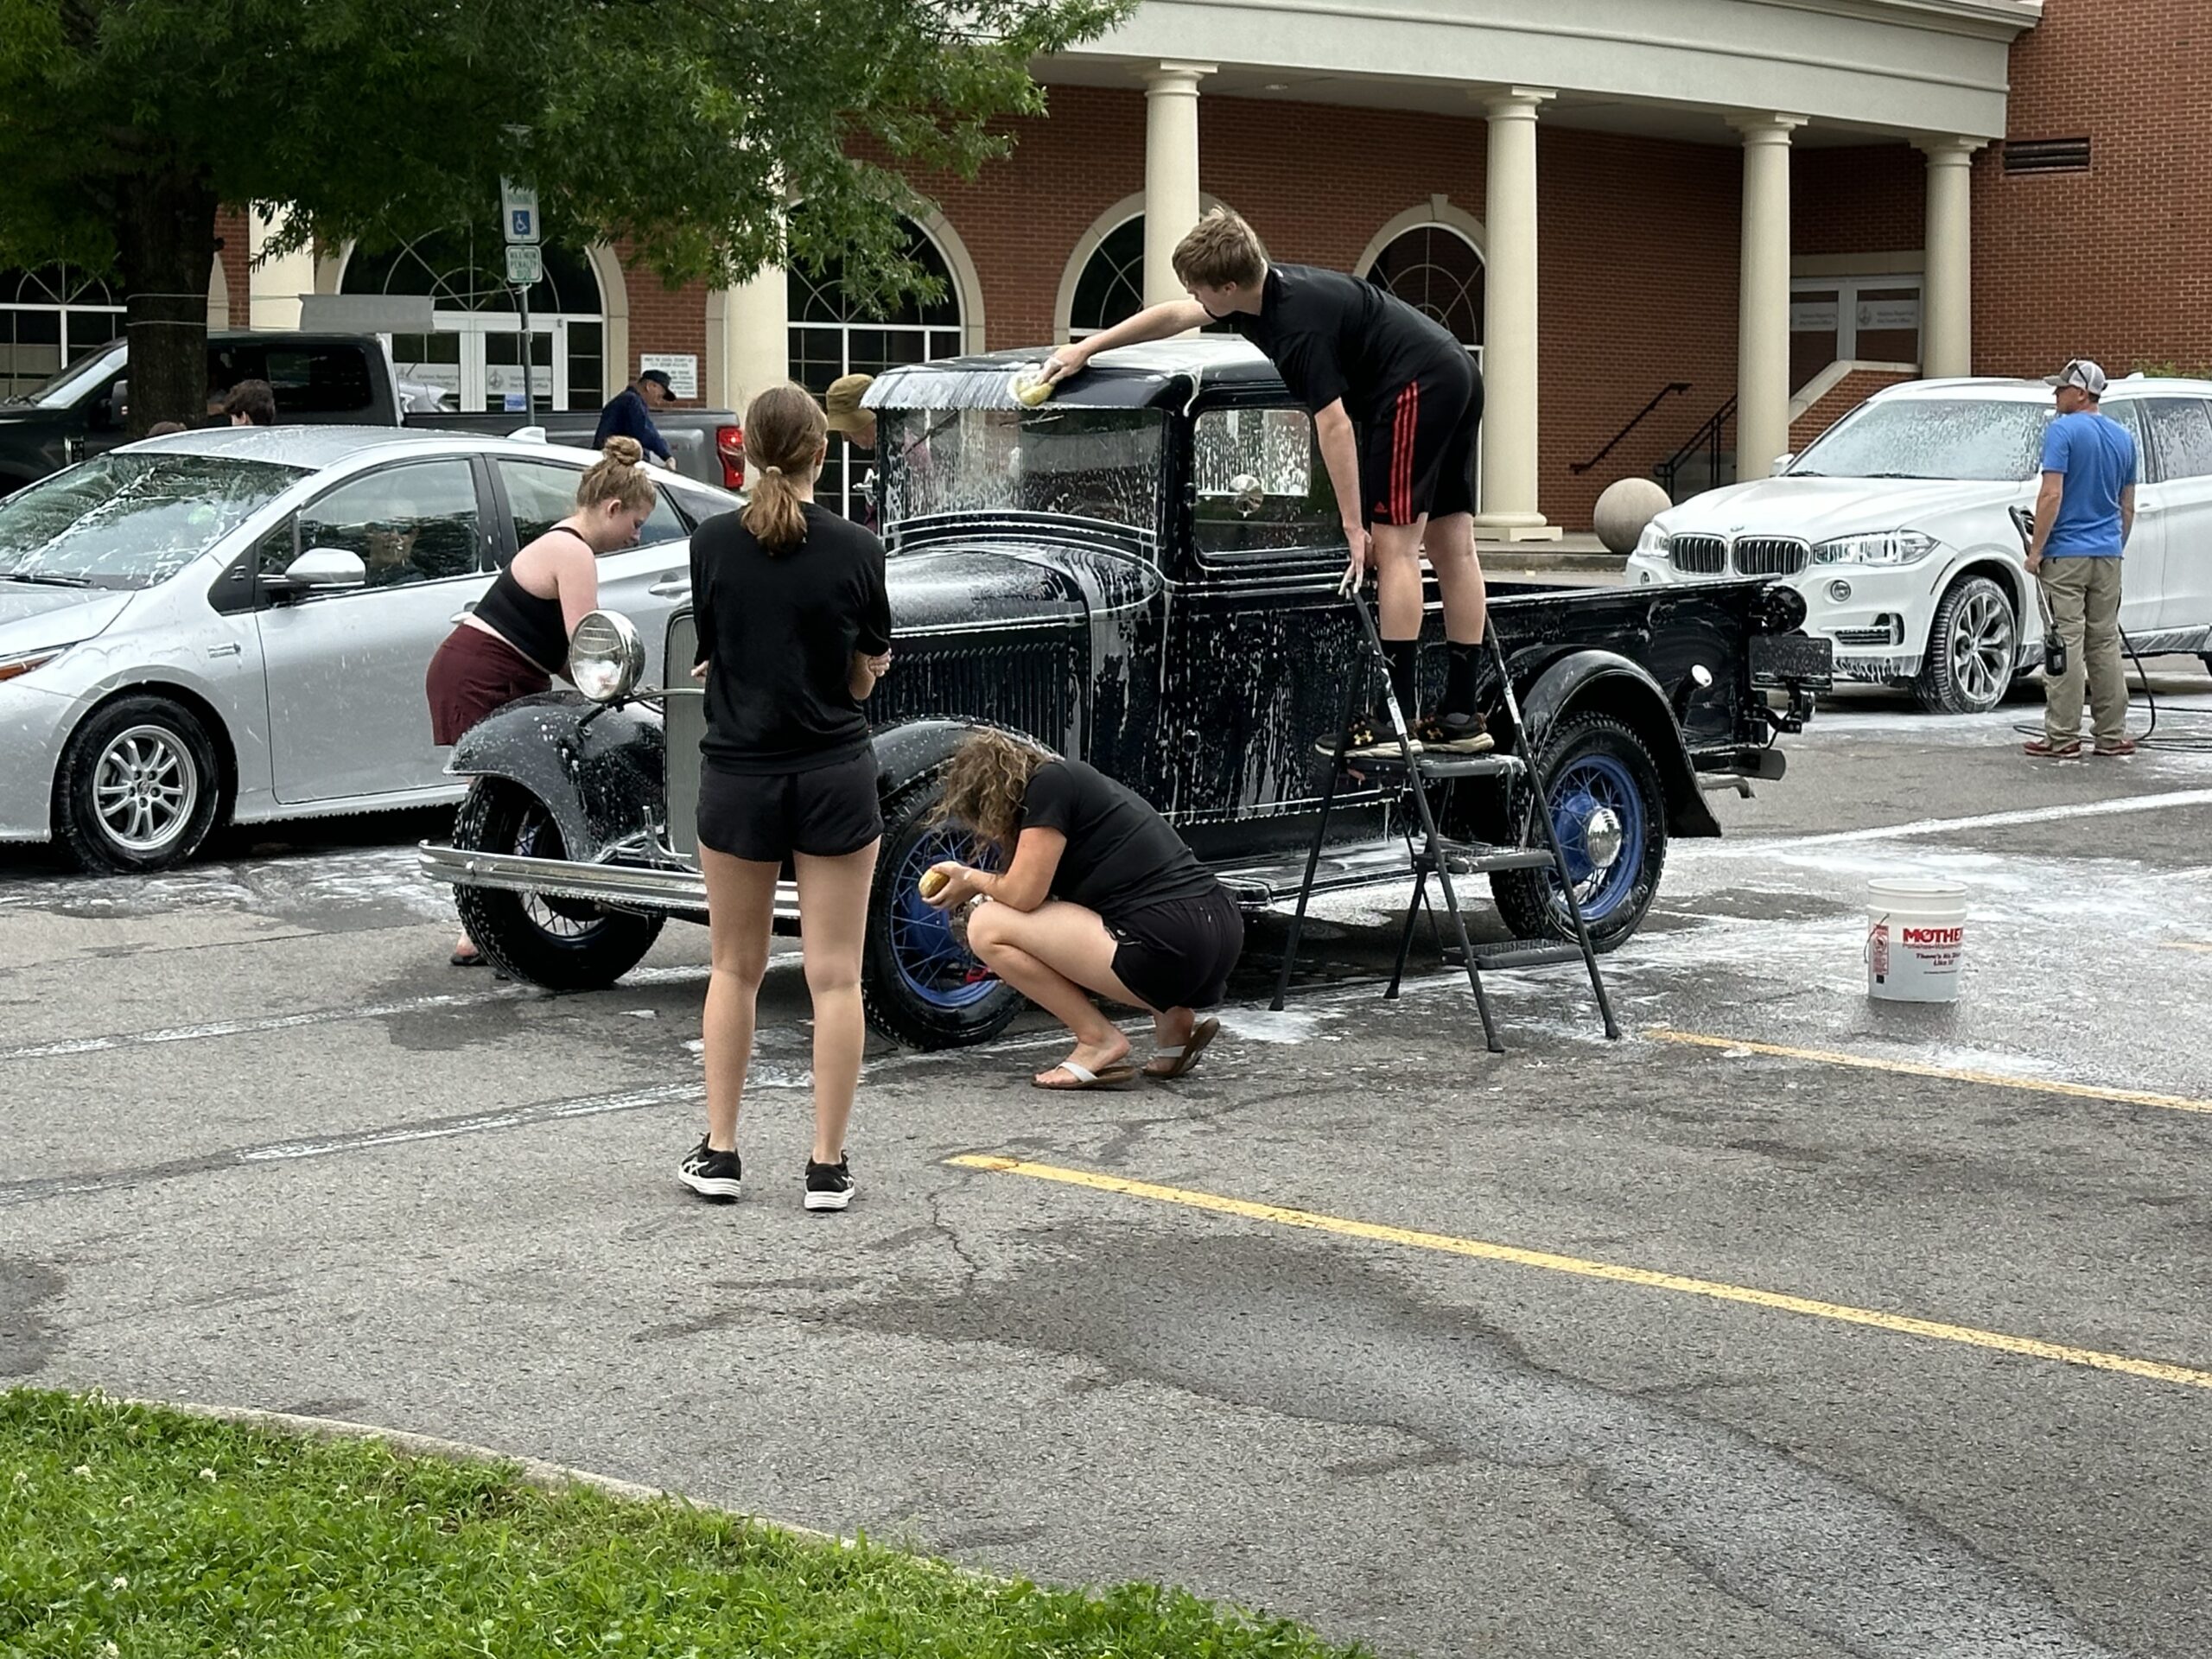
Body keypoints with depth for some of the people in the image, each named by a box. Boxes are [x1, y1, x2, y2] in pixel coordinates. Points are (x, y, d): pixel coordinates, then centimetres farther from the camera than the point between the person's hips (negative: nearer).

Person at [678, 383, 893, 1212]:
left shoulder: (712, 544, -5)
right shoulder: (856, 550, -7)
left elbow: (711, 656, 5)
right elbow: (864, 679, 2)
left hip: (738, 776, 1)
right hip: (835, 778, -1)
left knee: (735, 967, 15)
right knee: (834, 976, 4)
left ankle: (719, 1153, 16)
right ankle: (827, 1166, 5)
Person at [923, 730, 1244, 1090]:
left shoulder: (1049, 784, -4)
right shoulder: (1078, 780, 22)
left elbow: (1024, 895, -8)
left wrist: (971, 879, 10)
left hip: (1169, 949, -10)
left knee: (987, 926, -4)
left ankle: (1099, 1040, 0)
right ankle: (1172, 1018, 17)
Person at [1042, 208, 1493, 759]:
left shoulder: (1300, 323, -22)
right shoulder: (1267, 288, 7)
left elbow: (1335, 425, -24)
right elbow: (1172, 316, 21)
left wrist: (1354, 527, -21)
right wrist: (1086, 348, 25)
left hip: (1415, 388, -10)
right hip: (1455, 379, 10)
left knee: (1393, 543, -11)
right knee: (1451, 544, 7)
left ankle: (1397, 718, -13)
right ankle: (1462, 716, 10)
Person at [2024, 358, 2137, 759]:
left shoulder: (2063, 431, -10)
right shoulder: (2123, 438, 12)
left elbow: (2052, 495, -17)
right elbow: (2128, 507, 16)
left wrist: (2036, 549, -12)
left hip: (2067, 553, -6)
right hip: (2108, 554, 6)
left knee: (2065, 644, -5)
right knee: (2105, 644, 10)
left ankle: (2063, 737, -5)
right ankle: (2112, 734, 11)